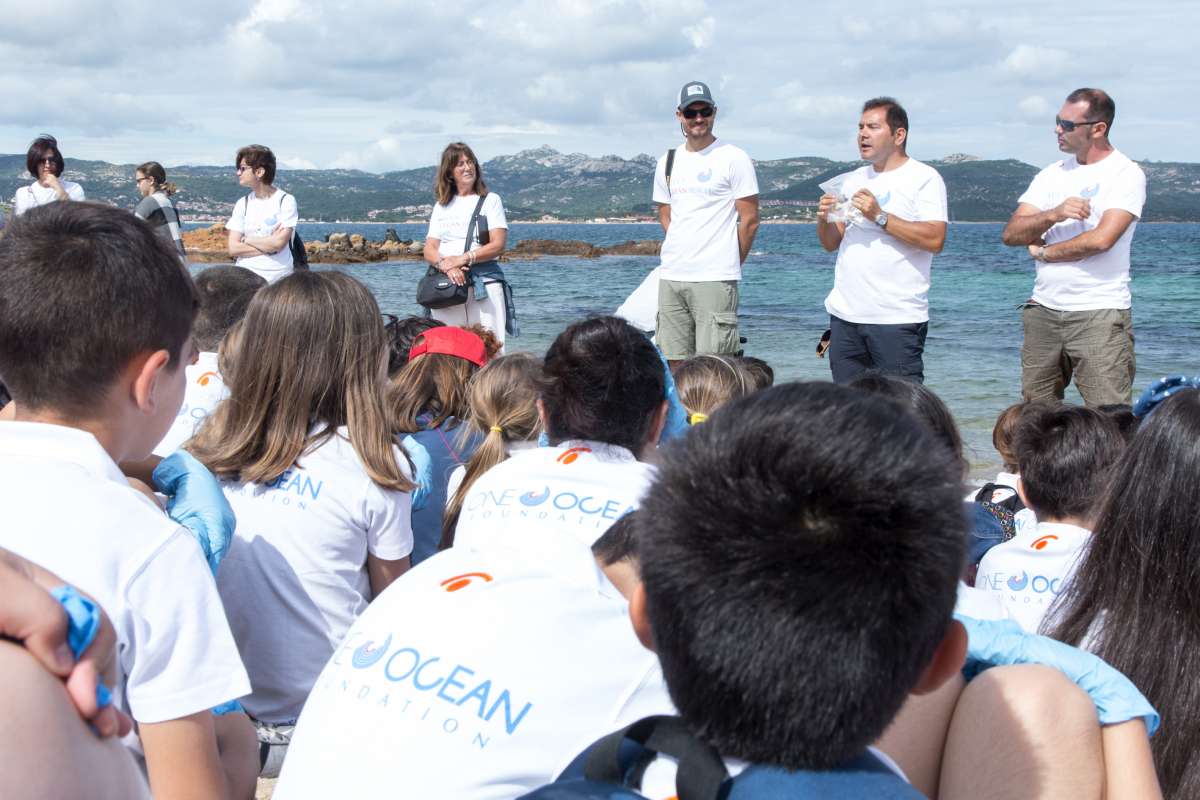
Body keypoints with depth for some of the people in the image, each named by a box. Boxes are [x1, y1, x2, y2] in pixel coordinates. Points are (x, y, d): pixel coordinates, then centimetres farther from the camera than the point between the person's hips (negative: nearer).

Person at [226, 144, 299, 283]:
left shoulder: (286, 201, -2)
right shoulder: (242, 204, 9)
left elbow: (279, 243, -12)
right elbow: (233, 248, 1)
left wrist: (247, 240, 0)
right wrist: (269, 245, -8)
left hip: (278, 277, -3)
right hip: (245, 276, 3)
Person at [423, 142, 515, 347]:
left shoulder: (490, 200, 9)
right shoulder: (441, 206, 19)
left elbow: (498, 244, -3)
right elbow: (429, 250, 10)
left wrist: (464, 259, -14)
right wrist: (444, 264, -12)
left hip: (484, 283, -3)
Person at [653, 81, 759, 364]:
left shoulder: (734, 159, -3)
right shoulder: (667, 162, 15)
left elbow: (750, 220, -2)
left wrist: (729, 265, 3)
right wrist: (680, 253, 13)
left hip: (715, 278, -6)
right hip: (670, 277, 6)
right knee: (675, 364, 8)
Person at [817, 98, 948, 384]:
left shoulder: (924, 178, -1)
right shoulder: (853, 180, 18)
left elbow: (935, 240, -14)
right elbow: (831, 244, 18)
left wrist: (880, 216, -17)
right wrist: (824, 220, -3)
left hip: (897, 320, -6)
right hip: (844, 316, 6)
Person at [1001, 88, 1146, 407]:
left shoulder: (1126, 174, -4)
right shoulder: (1051, 175, 14)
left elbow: (1101, 239, -18)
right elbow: (1010, 234, 4)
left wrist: (1043, 251, -3)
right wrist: (1053, 214, -15)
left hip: (1099, 316, -6)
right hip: (1043, 311, 6)